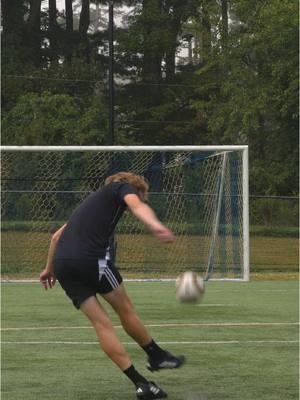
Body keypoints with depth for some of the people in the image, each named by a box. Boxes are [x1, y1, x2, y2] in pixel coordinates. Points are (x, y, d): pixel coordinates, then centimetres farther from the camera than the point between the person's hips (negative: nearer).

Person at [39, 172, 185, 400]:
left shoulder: (94, 201, 34)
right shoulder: (124, 187, 14)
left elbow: (58, 235, 36)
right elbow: (137, 206, -12)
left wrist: (50, 268, 45)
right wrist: (155, 225, -31)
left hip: (62, 263, 7)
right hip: (92, 259, -7)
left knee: (101, 322, 5)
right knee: (125, 309, 12)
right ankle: (157, 357, 27)